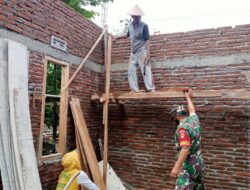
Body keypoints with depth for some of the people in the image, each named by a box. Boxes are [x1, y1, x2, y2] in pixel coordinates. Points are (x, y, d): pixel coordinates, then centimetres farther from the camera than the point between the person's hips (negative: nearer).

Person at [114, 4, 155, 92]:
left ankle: (151, 89, -10)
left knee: (146, 70, -10)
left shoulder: (144, 26, -8)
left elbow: (147, 40, -14)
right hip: (133, 53, 7)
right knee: (131, 71, 2)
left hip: (142, 51, -7)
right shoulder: (130, 25, 11)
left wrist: (147, 53, -24)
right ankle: (134, 89, 6)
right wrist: (117, 37, 30)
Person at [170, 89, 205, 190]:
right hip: (199, 164, 9)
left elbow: (185, 148, -27)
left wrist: (176, 167, -29)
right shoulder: (194, 120, 6)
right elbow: (192, 110, 29)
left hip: (189, 166, -9)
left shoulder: (182, 128, -17)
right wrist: (188, 97, 43)